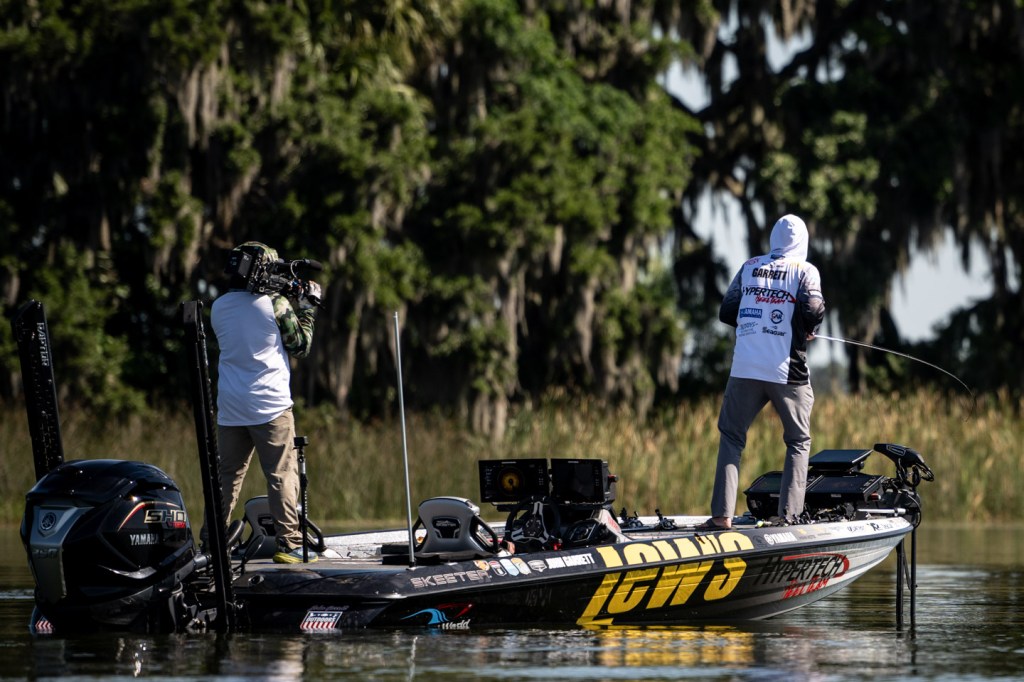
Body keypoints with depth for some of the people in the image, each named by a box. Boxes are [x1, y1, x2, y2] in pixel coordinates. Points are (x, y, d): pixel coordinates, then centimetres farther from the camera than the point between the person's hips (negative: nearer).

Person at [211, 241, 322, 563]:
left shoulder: (219, 307, 7)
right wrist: (307, 307, 11)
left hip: (230, 409, 5)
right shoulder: (275, 303, -8)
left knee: (227, 476, 10)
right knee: (282, 475, -1)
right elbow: (300, 346, 1)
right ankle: (288, 544, -4)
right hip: (270, 405, -5)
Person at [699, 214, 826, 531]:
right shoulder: (805, 270, 2)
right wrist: (809, 330, 8)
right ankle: (789, 514, 1)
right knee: (798, 441, 12)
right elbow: (813, 310, -13)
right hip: (788, 370, -2)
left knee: (731, 437, 11)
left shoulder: (749, 268, 12)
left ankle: (722, 514, 0)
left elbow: (726, 313, 10)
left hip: (745, 369, 2)